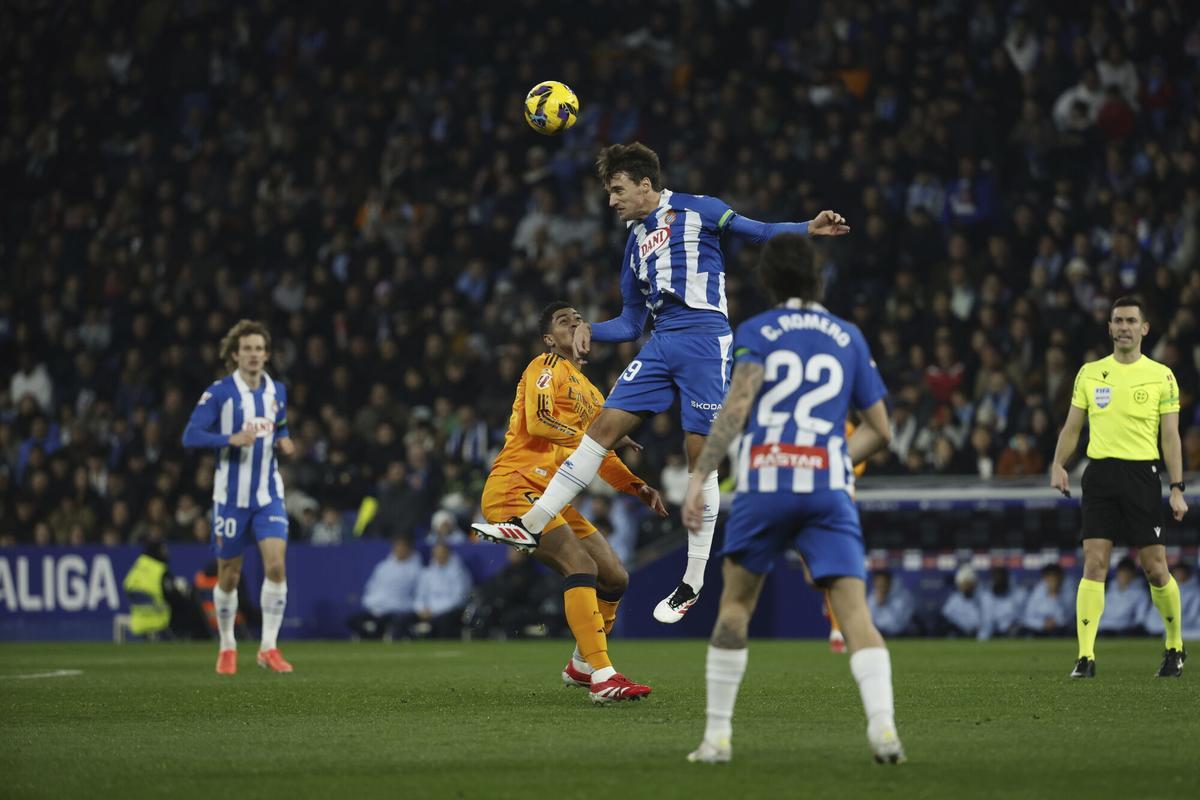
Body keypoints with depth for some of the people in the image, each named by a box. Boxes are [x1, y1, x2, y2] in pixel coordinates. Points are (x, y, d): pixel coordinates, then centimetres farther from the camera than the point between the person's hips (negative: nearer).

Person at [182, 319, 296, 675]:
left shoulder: (277, 391, 6)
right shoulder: (219, 392, -9)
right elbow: (190, 435, -13)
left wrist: (283, 441, 1)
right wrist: (231, 439, -26)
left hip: (268, 494, 3)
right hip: (231, 496, -3)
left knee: (276, 564, -15)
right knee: (229, 576, 6)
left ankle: (268, 648, -7)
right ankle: (227, 647, 26)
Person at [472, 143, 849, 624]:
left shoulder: (695, 210, 4)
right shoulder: (636, 242, 22)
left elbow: (757, 232, -2)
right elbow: (631, 323, 24)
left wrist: (808, 229, -18)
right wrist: (591, 331, 6)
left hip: (705, 341, -6)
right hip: (660, 345, 6)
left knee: (700, 455, -6)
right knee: (605, 426, -2)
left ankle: (694, 580, 1)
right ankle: (532, 525, 0)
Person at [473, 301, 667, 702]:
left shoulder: (591, 394, 24)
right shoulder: (547, 367, -2)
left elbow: (602, 459, 30)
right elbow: (538, 422, -18)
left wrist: (638, 488, 14)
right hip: (514, 487, -9)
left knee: (615, 578, 8)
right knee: (582, 566, -25)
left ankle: (581, 666, 27)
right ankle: (602, 677, -31)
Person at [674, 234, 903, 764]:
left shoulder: (754, 332, 8)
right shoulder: (848, 337, 16)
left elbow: (737, 405, -9)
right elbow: (880, 430, 17)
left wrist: (700, 476, -11)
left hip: (763, 482, -1)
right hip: (829, 486, 1)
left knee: (735, 605, 14)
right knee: (854, 610, -5)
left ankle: (717, 736, 13)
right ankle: (883, 727, -25)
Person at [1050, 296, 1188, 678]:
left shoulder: (1161, 376, 3)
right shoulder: (1089, 373, 10)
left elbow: (1170, 436, 2)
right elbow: (1072, 426, 14)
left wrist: (1177, 489, -5)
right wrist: (1058, 464, -3)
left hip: (1142, 475, -2)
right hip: (1099, 474, 2)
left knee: (1155, 569, 1)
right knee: (1093, 565, -7)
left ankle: (1175, 646, 23)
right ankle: (1086, 657, -10)